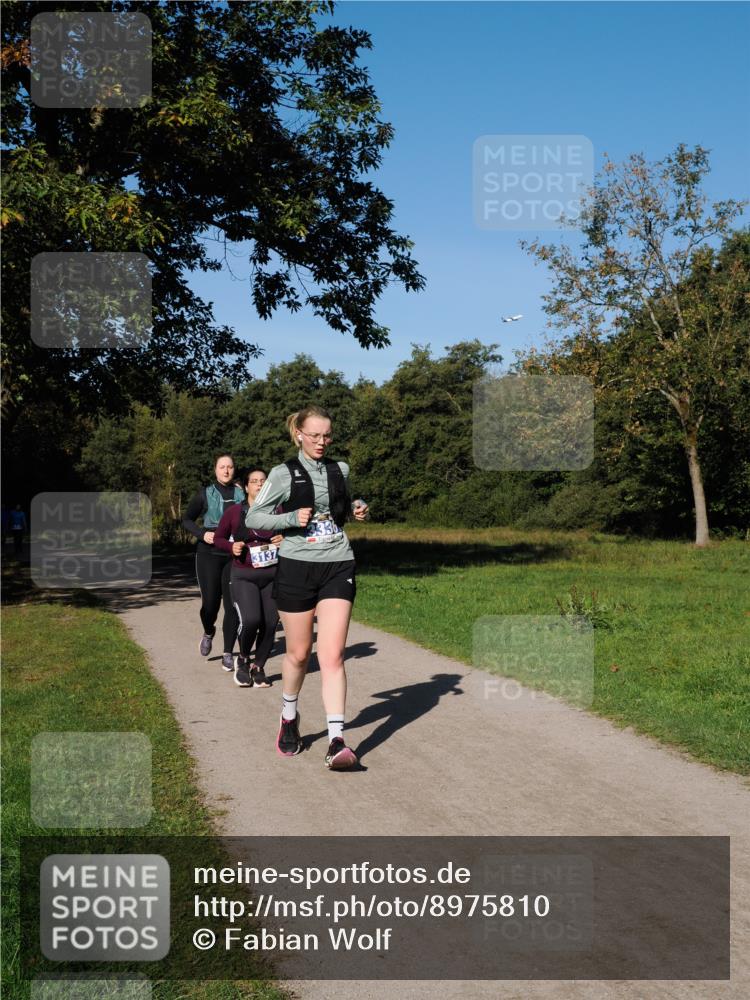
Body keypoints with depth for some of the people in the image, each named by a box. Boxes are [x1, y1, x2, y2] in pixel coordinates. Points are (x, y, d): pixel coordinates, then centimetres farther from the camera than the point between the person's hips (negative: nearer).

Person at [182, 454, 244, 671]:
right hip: (209, 555, -1)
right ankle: (208, 633, 32)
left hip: (235, 555, 1)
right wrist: (202, 533, -10)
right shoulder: (205, 494, 1)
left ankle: (227, 654, 8)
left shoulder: (241, 494, 6)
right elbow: (187, 519, 8)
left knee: (232, 604, -2)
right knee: (210, 602, -3)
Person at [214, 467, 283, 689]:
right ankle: (243, 659, 10)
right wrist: (231, 546, -9)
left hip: (273, 575, 2)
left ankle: (258, 668, 20)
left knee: (270, 623, -1)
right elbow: (218, 538, 11)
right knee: (250, 620, -20)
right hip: (243, 576, -2)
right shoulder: (233, 512, 0)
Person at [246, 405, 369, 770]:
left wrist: (358, 508, 7)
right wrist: (292, 518, -15)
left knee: (332, 656, -9)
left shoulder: (339, 470, 11)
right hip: (296, 566, -2)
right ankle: (289, 717, 36)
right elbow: (252, 518, 0)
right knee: (299, 653, 9)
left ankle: (336, 741, -11)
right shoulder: (284, 473, -1)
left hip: (337, 566, 2)